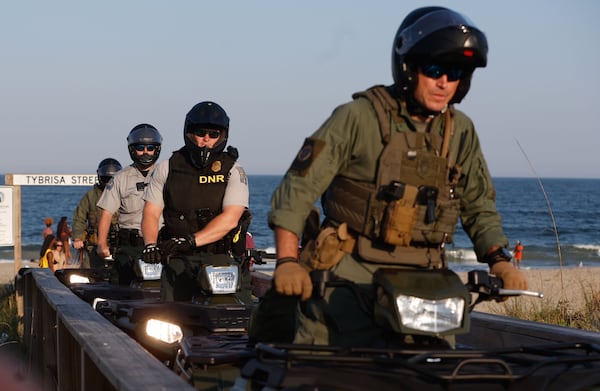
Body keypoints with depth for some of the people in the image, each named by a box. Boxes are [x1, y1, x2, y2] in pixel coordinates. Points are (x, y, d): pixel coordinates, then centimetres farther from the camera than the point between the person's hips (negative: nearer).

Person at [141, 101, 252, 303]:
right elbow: (151, 213, 7)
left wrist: (191, 240, -21)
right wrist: (151, 245, -14)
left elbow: (230, 219, -8)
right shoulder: (167, 169, 12)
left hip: (223, 259, -1)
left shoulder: (233, 171, 5)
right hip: (178, 261, 1)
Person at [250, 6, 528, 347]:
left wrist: (500, 260, 1)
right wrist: (288, 261, -18)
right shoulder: (358, 117, -4)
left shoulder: (461, 132, 12)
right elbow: (298, 188, -7)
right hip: (351, 272, -4)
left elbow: (479, 205, 19)